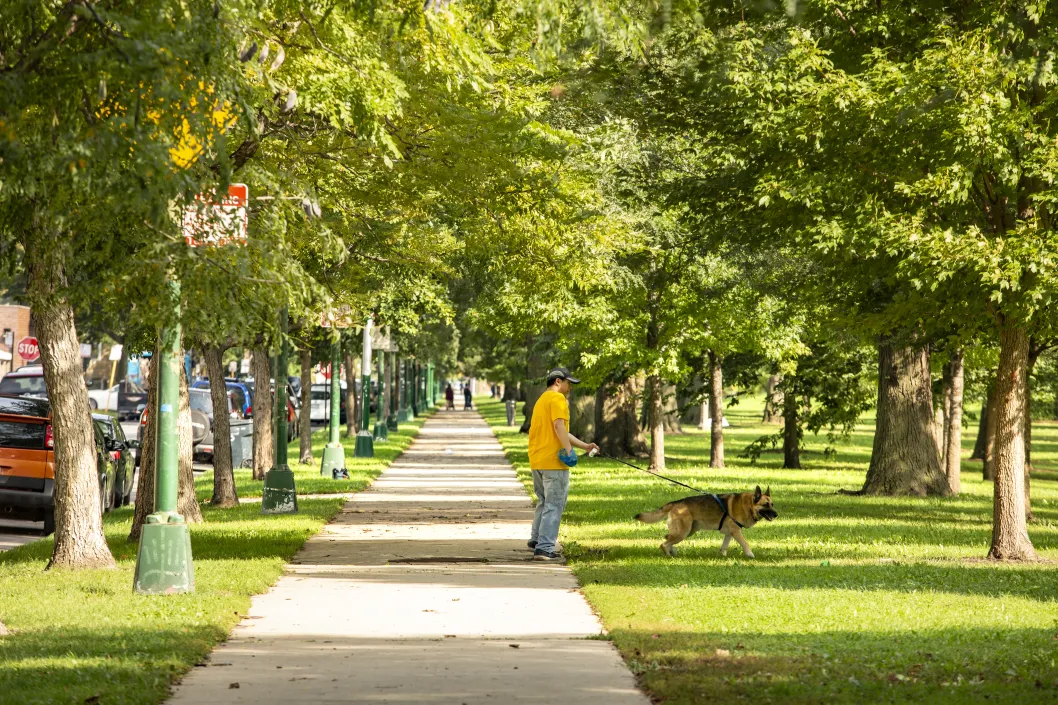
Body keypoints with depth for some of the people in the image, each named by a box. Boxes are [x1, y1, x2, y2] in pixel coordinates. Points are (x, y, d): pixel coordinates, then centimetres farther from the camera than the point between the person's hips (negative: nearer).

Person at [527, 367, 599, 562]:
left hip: (537, 460, 9)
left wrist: (584, 446, 21)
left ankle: (537, 540, 28)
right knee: (554, 505, -6)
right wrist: (568, 451, -23)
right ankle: (545, 548, -9)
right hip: (553, 460, -9)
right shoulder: (557, 399, -8)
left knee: (544, 502, 23)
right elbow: (559, 426, -23)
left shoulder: (542, 400, 23)